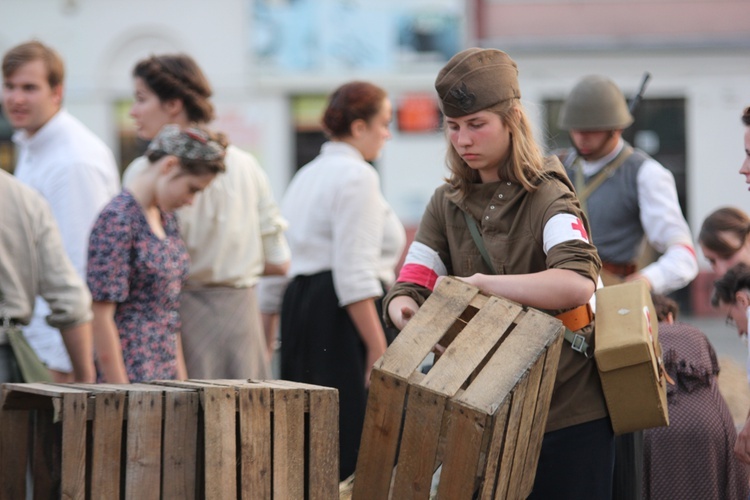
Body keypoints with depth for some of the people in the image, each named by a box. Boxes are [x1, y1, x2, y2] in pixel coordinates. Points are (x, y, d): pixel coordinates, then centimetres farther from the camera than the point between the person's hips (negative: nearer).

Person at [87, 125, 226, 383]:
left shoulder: (166, 218, 13)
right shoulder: (117, 220, -13)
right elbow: (101, 317, -16)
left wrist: (182, 380, 16)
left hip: (165, 377, 8)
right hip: (130, 375, -8)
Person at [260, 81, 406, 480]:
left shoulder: (305, 176, 19)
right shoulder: (357, 175, -8)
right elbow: (354, 273, -18)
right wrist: (378, 349, -20)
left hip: (298, 308, 10)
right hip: (343, 314, -10)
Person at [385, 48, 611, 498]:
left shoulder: (547, 198, -10)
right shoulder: (448, 204, 9)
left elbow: (578, 283, -29)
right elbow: (409, 288, 0)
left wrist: (479, 284, -29)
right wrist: (405, 310, -24)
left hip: (569, 412, -5)